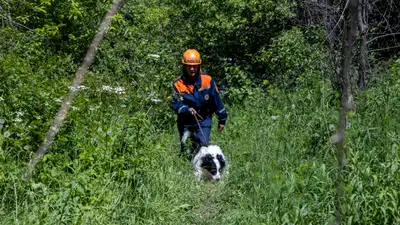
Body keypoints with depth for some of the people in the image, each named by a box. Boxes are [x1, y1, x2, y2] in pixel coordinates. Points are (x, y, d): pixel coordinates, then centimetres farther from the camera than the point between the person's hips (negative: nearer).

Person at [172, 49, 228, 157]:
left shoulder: (207, 80, -10)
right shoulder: (178, 84, -11)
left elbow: (216, 100, -2)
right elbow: (176, 104, -14)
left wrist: (222, 119, 2)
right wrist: (187, 110, -36)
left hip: (204, 120, -1)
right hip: (185, 122, 1)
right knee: (184, 149, 9)